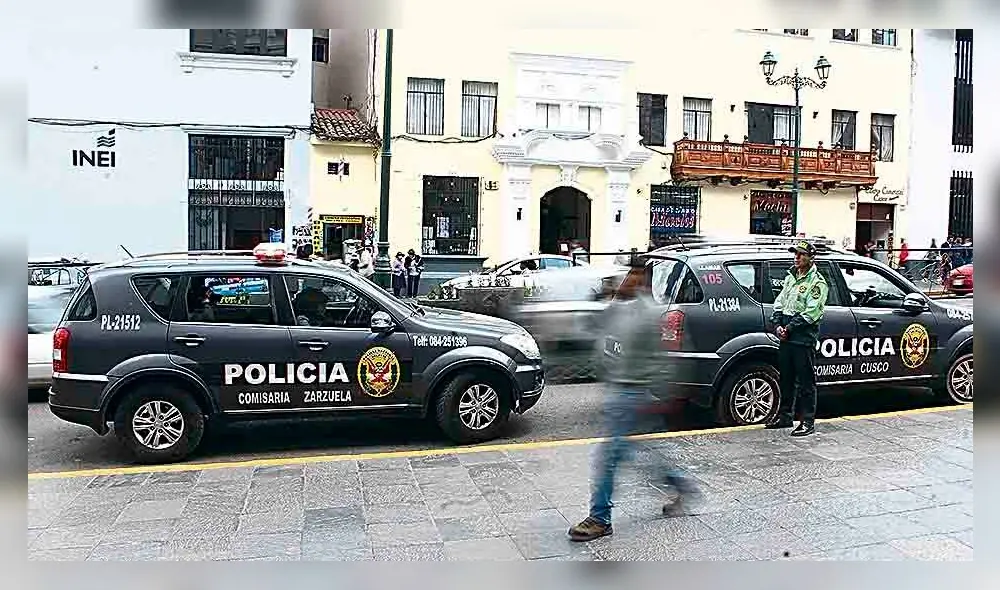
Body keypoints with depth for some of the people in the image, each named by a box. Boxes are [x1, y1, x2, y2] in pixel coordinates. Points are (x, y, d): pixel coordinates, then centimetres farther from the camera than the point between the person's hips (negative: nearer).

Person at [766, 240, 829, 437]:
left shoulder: (817, 282, -6)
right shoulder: (791, 277, 16)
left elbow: (811, 312, -14)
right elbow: (779, 303, 14)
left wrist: (790, 327, -15)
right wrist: (778, 325, -1)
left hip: (804, 338, -7)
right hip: (785, 338, 7)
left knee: (805, 381, -2)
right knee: (786, 378, 14)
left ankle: (807, 421, 4)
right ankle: (784, 416, 24)